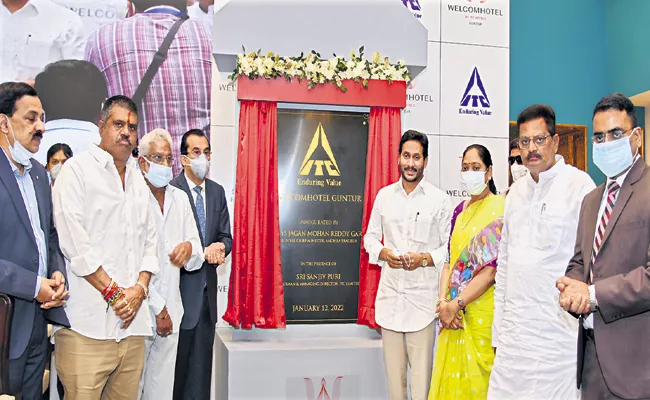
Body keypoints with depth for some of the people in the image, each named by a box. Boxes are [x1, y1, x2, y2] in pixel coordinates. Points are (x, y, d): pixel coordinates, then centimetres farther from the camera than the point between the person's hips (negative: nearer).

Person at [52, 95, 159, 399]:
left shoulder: (138, 180, 19)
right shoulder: (78, 169, 1)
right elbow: (73, 242, -8)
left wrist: (140, 288, -1)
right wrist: (112, 291, -9)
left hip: (132, 322, 5)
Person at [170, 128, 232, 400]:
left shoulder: (217, 191, 11)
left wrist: (219, 247, -8)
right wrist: (202, 252, -17)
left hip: (207, 289, 6)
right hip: (181, 288, -6)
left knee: (201, 366, 11)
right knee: (176, 364, 3)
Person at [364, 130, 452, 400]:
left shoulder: (439, 199, -2)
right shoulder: (384, 195, 8)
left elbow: (450, 247, -1)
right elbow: (370, 236, 13)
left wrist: (424, 258, -17)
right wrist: (383, 252, -8)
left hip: (422, 295, -3)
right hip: (389, 293, 3)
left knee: (422, 366, -3)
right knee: (393, 366, 10)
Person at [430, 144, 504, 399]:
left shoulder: (501, 209, -9)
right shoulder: (460, 210, 11)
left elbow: (493, 267, -16)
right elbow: (449, 258, 8)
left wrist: (457, 303, -16)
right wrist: (443, 300, -7)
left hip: (482, 309, -6)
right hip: (452, 311, 6)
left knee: (476, 377, 4)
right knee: (451, 374, 12)